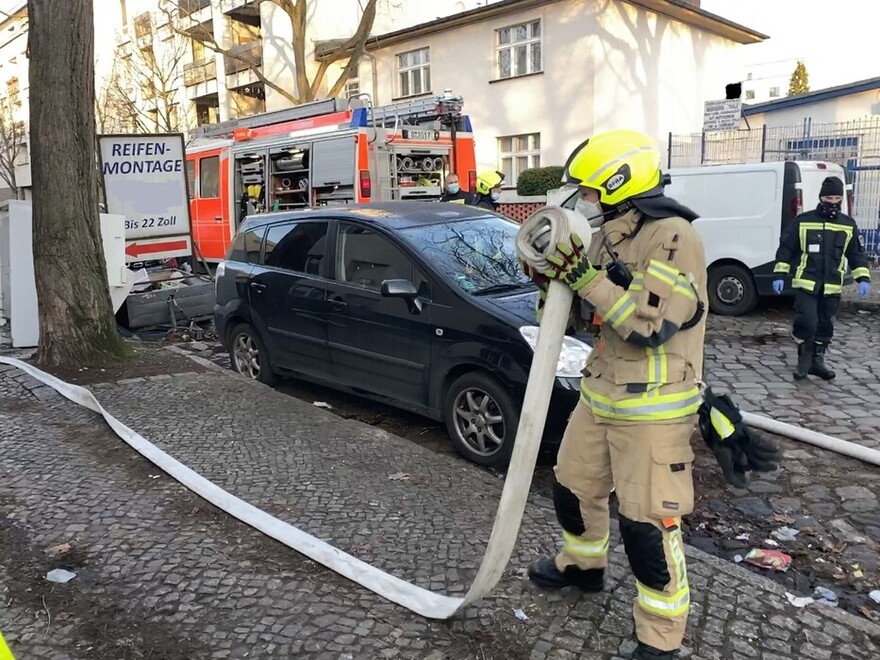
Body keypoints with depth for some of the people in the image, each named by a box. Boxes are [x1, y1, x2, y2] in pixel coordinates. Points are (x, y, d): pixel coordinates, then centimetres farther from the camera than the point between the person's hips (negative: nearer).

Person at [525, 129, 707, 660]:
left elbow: (649, 326, -27)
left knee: (649, 522, -2)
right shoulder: (608, 235, 7)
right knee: (573, 487, 21)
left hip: (652, 410, -8)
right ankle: (583, 565, 48)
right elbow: (587, 314, 14)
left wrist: (587, 278, -25)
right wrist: (555, 277, -3)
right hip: (599, 395, 9)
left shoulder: (673, 237, -19)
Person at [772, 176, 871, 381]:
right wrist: (780, 275, -4)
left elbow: (857, 254, 13)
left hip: (831, 287, 4)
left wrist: (863, 279, 3)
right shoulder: (803, 221, -3)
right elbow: (785, 249, 0)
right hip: (806, 283, -4)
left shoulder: (849, 225, 7)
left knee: (825, 325, 11)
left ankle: (817, 361, 25)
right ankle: (804, 359, 8)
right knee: (806, 322, -12)